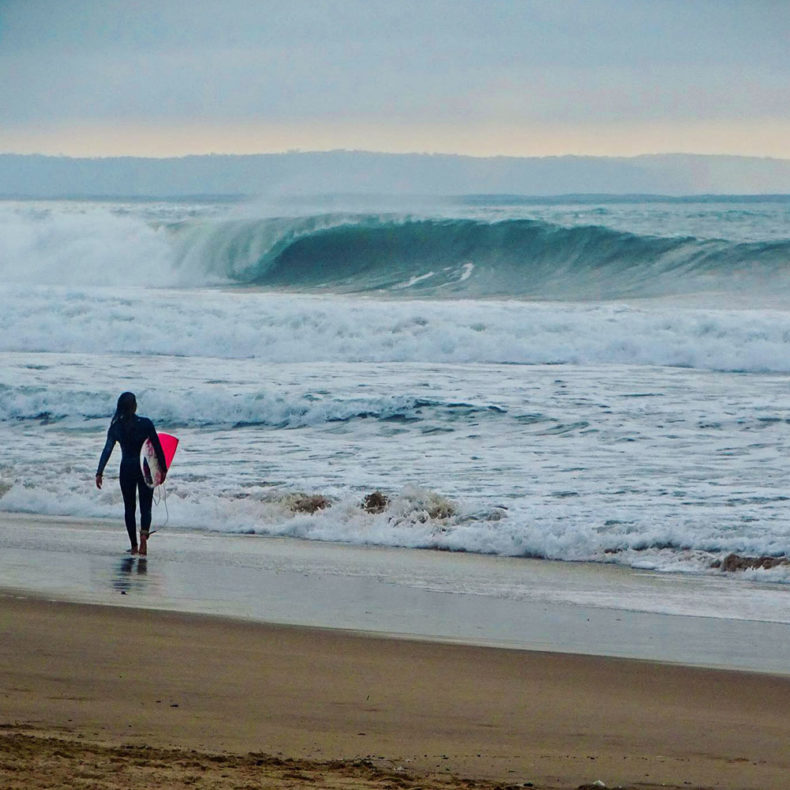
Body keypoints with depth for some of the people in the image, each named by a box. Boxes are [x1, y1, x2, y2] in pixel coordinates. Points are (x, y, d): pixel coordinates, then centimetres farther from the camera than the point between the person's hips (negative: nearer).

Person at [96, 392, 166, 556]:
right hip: (145, 468, -1)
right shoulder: (145, 423, -7)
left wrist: (99, 473, -8)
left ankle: (134, 546, 13)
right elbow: (157, 448, -5)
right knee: (145, 506, 4)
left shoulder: (116, 427, -3)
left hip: (127, 469, 1)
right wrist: (163, 469, 5)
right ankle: (144, 533, -26)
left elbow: (107, 450, -8)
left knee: (129, 508, 12)